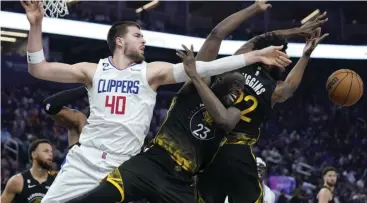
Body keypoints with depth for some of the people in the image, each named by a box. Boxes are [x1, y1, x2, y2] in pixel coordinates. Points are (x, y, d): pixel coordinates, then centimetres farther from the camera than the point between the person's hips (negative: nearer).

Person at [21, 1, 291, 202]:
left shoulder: (152, 71, 5)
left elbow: (204, 68, -3)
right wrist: (36, 25, -6)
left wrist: (255, 56, -10)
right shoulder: (93, 70, 7)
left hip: (124, 165, 0)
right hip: (85, 159, 1)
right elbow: (38, 69, 5)